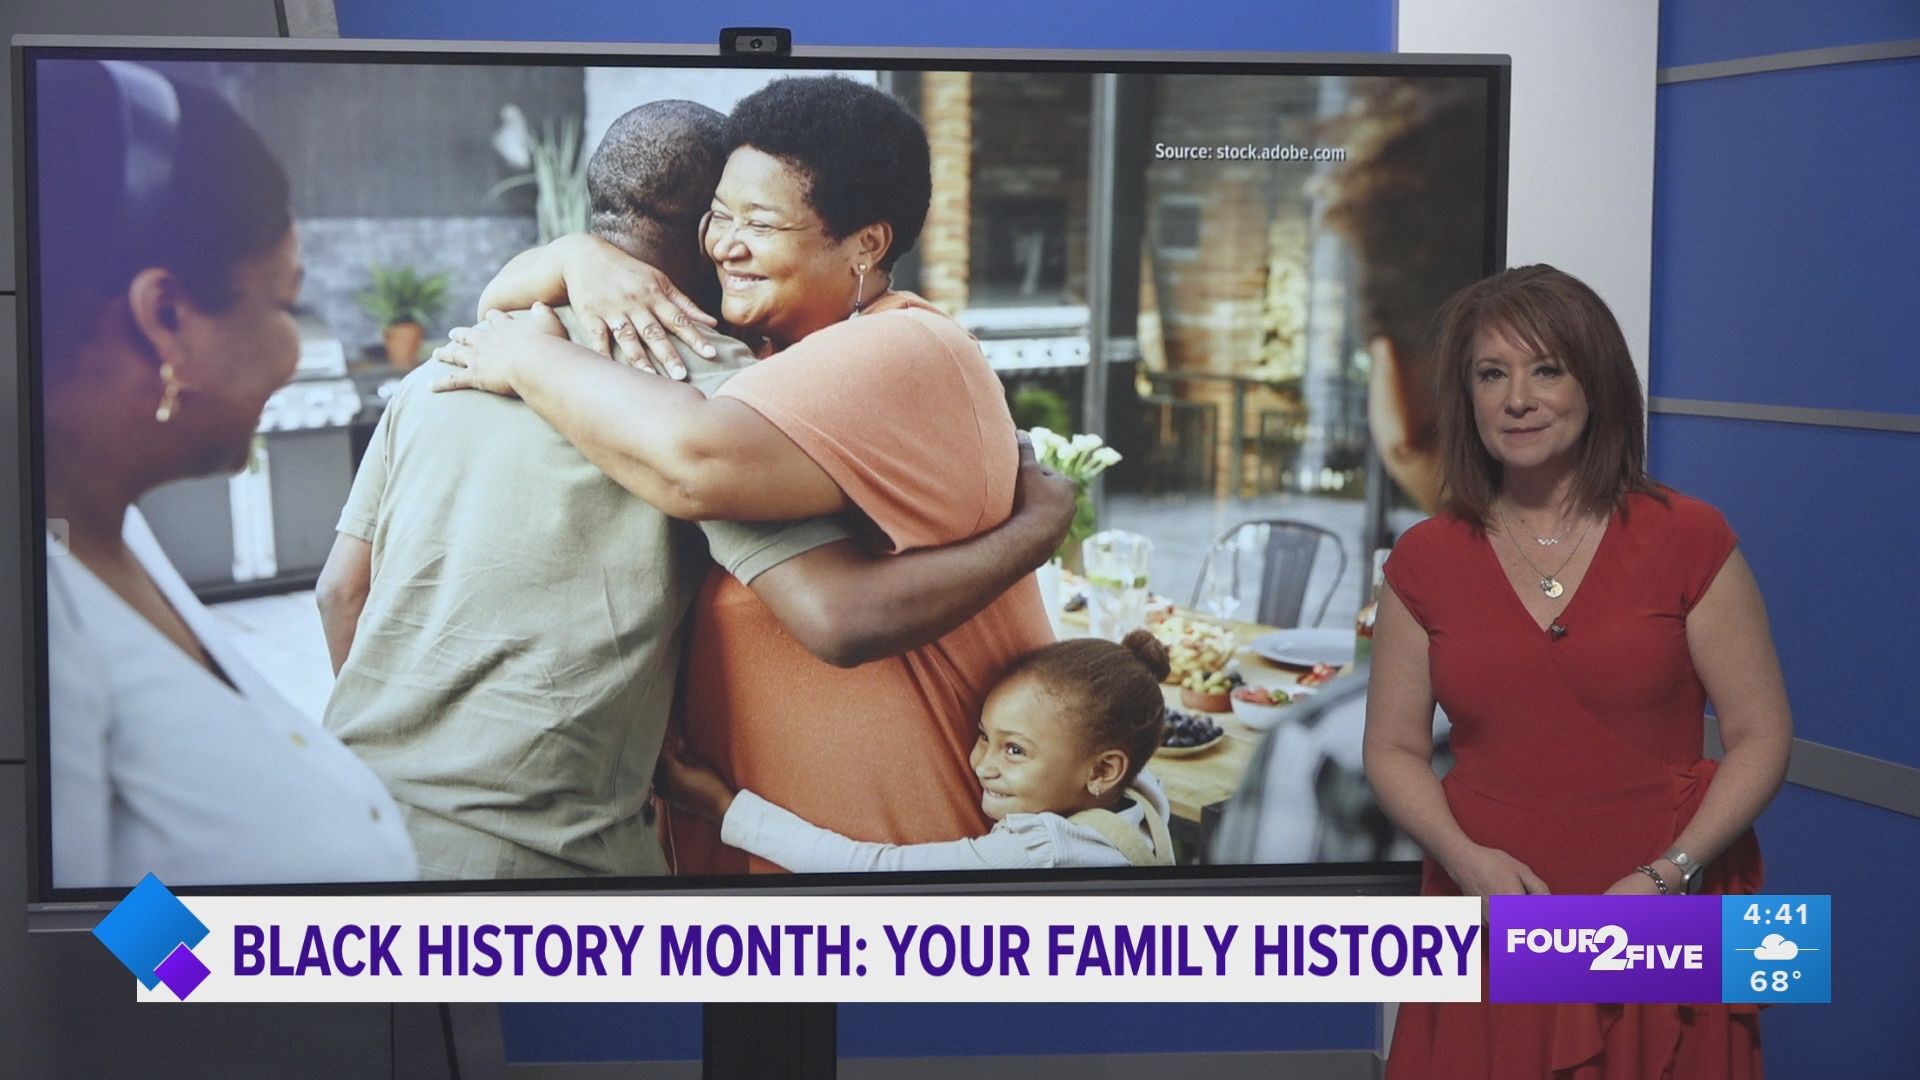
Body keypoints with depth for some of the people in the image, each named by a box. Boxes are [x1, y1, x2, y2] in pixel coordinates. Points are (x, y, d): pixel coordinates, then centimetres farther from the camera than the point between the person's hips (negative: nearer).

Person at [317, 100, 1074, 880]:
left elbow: (342, 592, 15)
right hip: (526, 845, -7)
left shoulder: (439, 370, 12)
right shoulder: (705, 375, -8)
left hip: (358, 807, 7)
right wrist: (1039, 522, -4)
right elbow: (840, 619, -17)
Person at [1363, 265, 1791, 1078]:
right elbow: (1393, 747, 5)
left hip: (1662, 937, -2)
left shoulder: (1688, 541, -4)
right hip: (1492, 931, 2)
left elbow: (1760, 736, -4)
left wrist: (1670, 874, -17)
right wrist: (1466, 857, -13)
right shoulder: (1426, 562, 2)